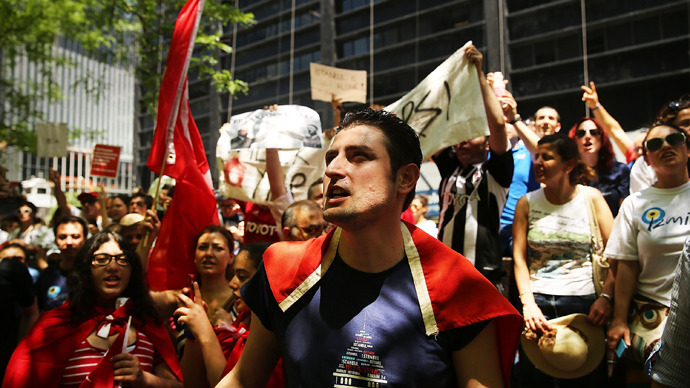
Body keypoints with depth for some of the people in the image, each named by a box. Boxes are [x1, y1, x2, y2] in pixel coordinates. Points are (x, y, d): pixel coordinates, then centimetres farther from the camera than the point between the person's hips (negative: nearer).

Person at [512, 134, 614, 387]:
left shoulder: (591, 198, 0)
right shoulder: (527, 203, 3)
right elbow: (519, 258, -1)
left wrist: (606, 296, -15)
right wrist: (528, 304, -12)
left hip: (583, 301, -1)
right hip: (537, 301, 1)